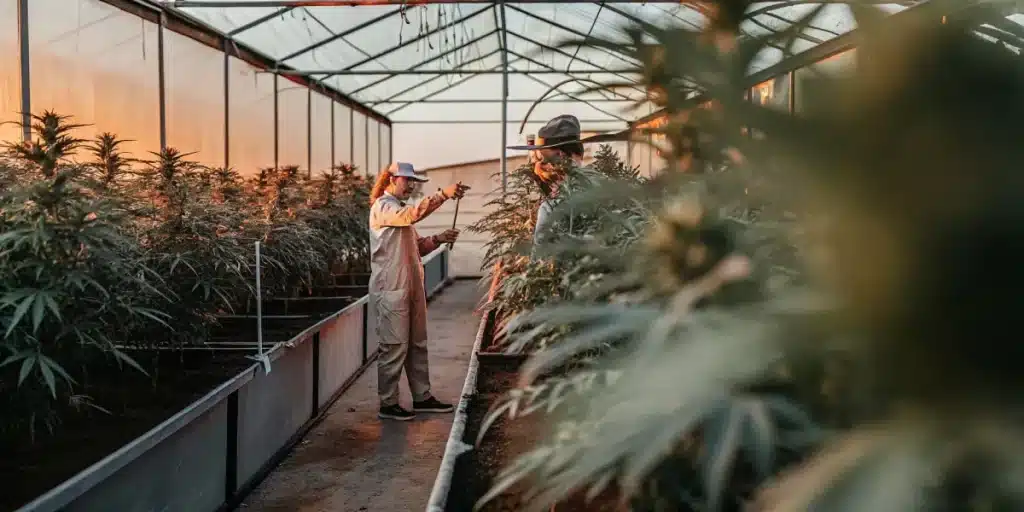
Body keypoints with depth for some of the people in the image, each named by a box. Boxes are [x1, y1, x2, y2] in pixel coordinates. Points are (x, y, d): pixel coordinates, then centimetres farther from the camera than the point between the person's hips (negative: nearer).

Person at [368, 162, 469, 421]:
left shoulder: (400, 210, 21)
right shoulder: (383, 207, -8)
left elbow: (416, 246, 20)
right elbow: (413, 214, -29)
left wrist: (438, 239, 2)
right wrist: (443, 194, -36)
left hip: (411, 287, 9)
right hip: (391, 289, -9)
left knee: (417, 344, 13)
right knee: (394, 347, -4)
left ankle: (422, 397, 21)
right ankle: (388, 404, 5)